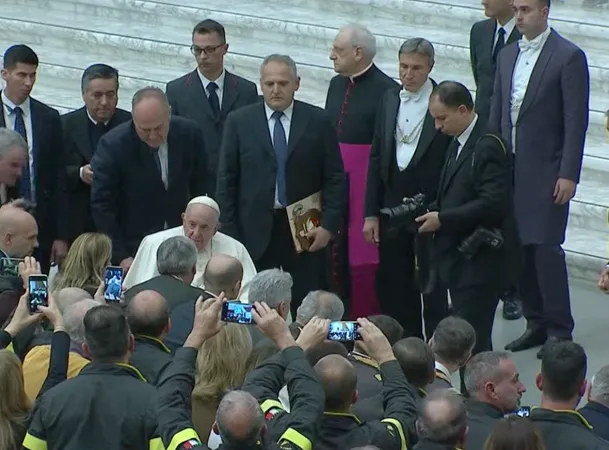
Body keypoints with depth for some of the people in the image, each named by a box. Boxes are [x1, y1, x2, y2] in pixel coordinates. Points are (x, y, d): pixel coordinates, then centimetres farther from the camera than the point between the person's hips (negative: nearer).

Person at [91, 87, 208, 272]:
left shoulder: (190, 133, -5)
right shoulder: (112, 144, -15)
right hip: (133, 251, -3)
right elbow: (102, 206, -11)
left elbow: (201, 189, 8)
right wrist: (121, 257, -13)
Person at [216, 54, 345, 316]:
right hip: (255, 231, 0)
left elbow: (335, 179, 4)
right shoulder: (239, 122, 3)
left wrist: (328, 225, -5)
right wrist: (229, 235, -2)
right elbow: (226, 181, 3)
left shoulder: (318, 122, 4)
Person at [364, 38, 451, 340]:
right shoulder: (390, 100, 9)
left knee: (431, 286, -1)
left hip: (431, 209, -5)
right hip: (392, 209, 6)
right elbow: (377, 158, 11)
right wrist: (371, 213, 7)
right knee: (394, 288, 10)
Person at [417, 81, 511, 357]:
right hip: (457, 257, 10)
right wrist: (431, 211, 5)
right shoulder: (458, 144, 16)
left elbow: (494, 204, -23)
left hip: (478, 259, -9)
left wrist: (442, 219, -18)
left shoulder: (488, 147, -14)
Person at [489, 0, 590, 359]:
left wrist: (568, 174, -15)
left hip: (546, 171, -6)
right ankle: (536, 323, 16)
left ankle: (559, 329, -1)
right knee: (521, 248, 7)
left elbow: (576, 120, -10)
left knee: (546, 247, -9)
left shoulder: (569, 57, -8)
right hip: (510, 168, 6)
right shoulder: (508, 56, 12)